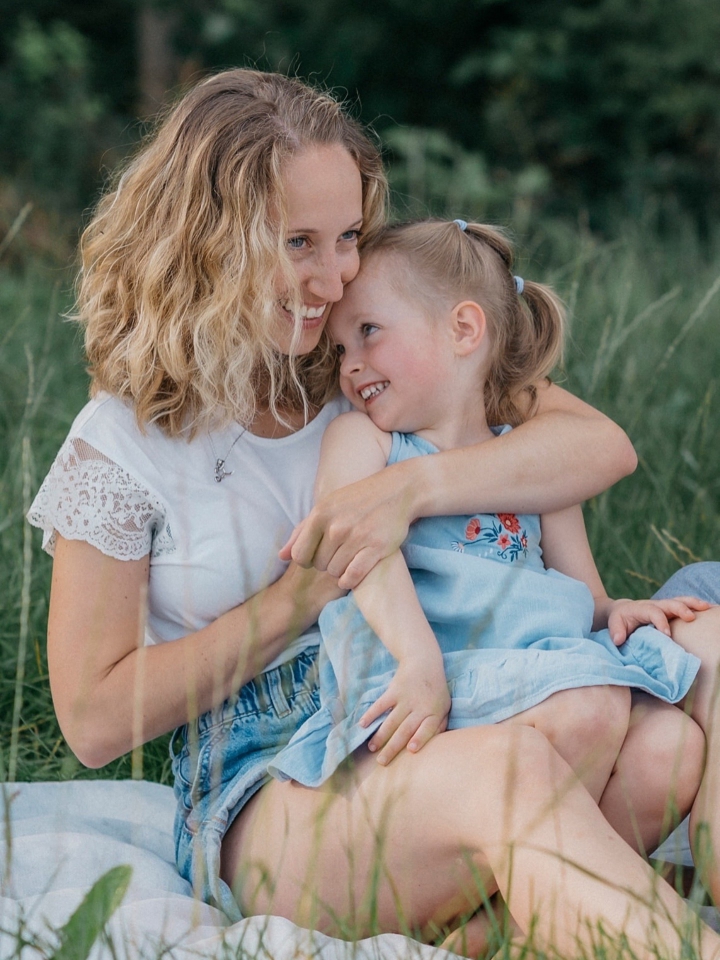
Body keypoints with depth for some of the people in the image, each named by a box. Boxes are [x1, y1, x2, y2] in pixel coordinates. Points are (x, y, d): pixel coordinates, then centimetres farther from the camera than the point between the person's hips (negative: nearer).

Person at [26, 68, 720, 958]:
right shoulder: (123, 445, -1)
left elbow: (603, 444, -2)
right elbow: (94, 721, -2)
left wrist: (411, 487, -17)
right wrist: (298, 600, -7)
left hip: (437, 727, 4)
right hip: (260, 798, -4)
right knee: (508, 773, -37)